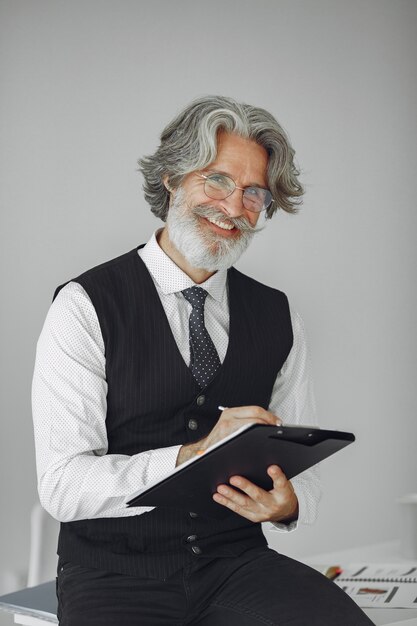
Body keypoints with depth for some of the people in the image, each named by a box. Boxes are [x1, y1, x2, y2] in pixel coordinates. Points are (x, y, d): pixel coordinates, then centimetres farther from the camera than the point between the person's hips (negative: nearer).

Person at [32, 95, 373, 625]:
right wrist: (192, 457, -25)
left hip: (237, 563, 4)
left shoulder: (277, 317, 10)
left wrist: (288, 502, -13)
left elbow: (301, 463, 11)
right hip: (116, 576, -3)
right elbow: (61, 483, -12)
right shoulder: (86, 307, -5)